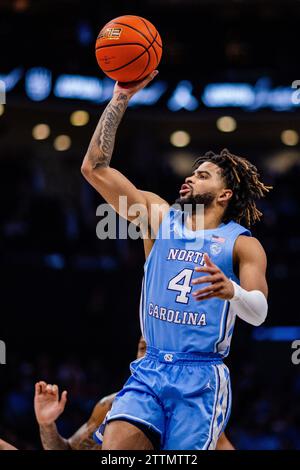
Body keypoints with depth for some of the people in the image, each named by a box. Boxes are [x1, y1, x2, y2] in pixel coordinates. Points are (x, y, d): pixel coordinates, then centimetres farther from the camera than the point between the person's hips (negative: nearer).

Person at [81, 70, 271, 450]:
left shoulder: (243, 244, 4)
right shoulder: (160, 217, 13)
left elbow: (258, 312, -10)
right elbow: (95, 168, 8)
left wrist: (231, 292, -33)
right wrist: (121, 98, 5)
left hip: (201, 378, -2)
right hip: (149, 370, 2)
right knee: (116, 446, -18)